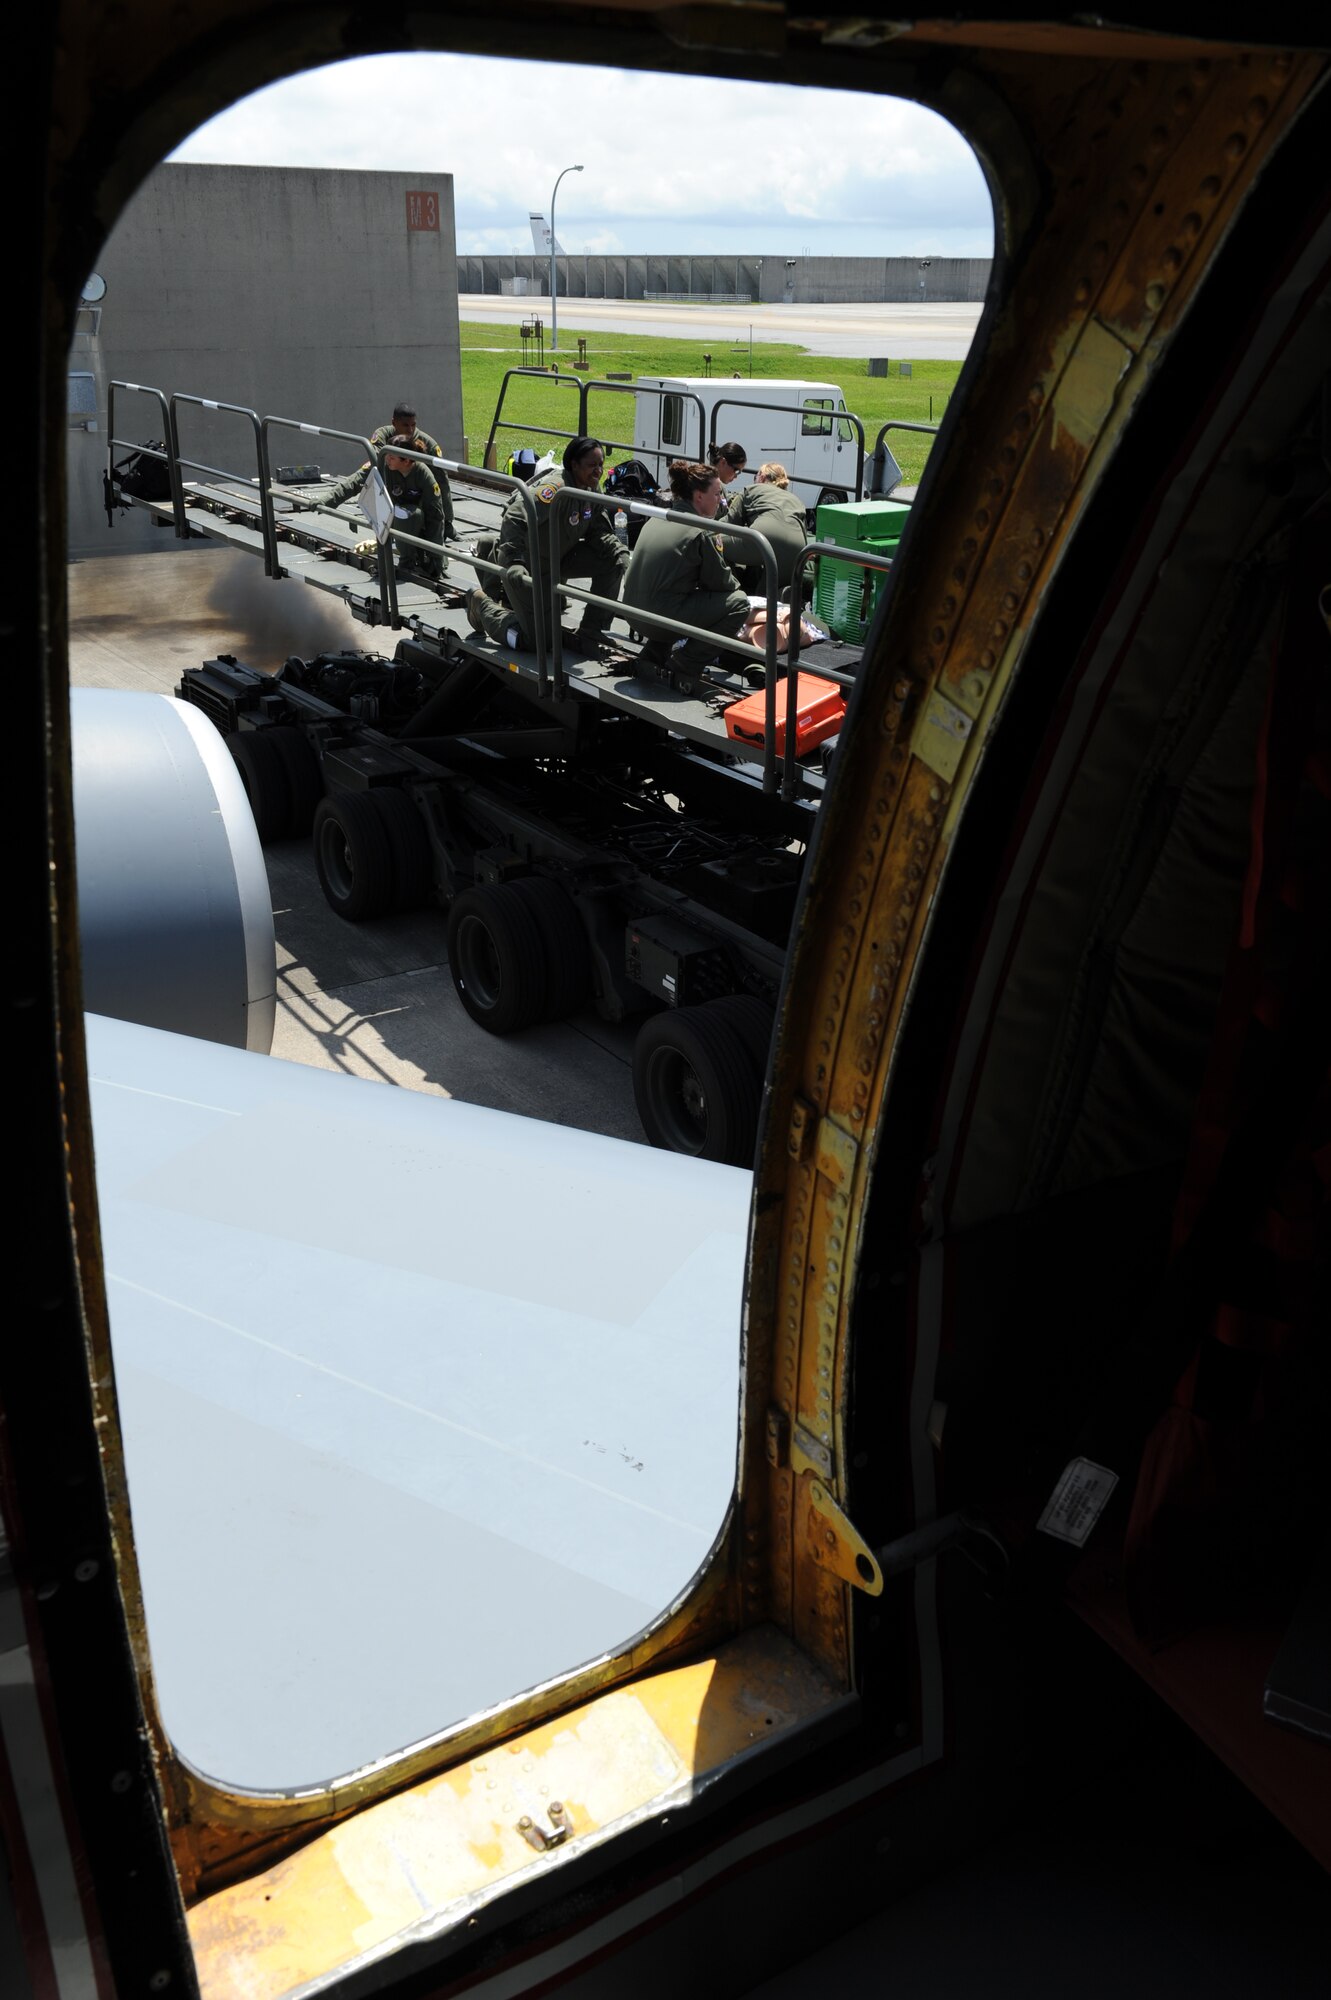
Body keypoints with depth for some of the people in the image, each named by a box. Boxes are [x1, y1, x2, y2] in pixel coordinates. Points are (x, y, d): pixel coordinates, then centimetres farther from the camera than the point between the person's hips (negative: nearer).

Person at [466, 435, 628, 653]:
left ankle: (588, 636, 2)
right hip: (525, 563, -8)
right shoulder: (555, 488, -30)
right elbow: (513, 521, -38)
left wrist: (621, 551, -16)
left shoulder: (592, 490, -3)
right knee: (537, 641, -10)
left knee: (614, 560, -6)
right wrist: (514, 566, -48)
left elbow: (600, 533, 4)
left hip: (558, 558, 8)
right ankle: (482, 603, 17)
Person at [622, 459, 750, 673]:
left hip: (634, 613, 9)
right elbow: (719, 581, -2)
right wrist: (735, 582, 20)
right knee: (739, 603, 1)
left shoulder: (659, 518, 13)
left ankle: (652, 656, 27)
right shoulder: (702, 531, -11)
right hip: (661, 617, -9)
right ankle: (683, 667, 2)